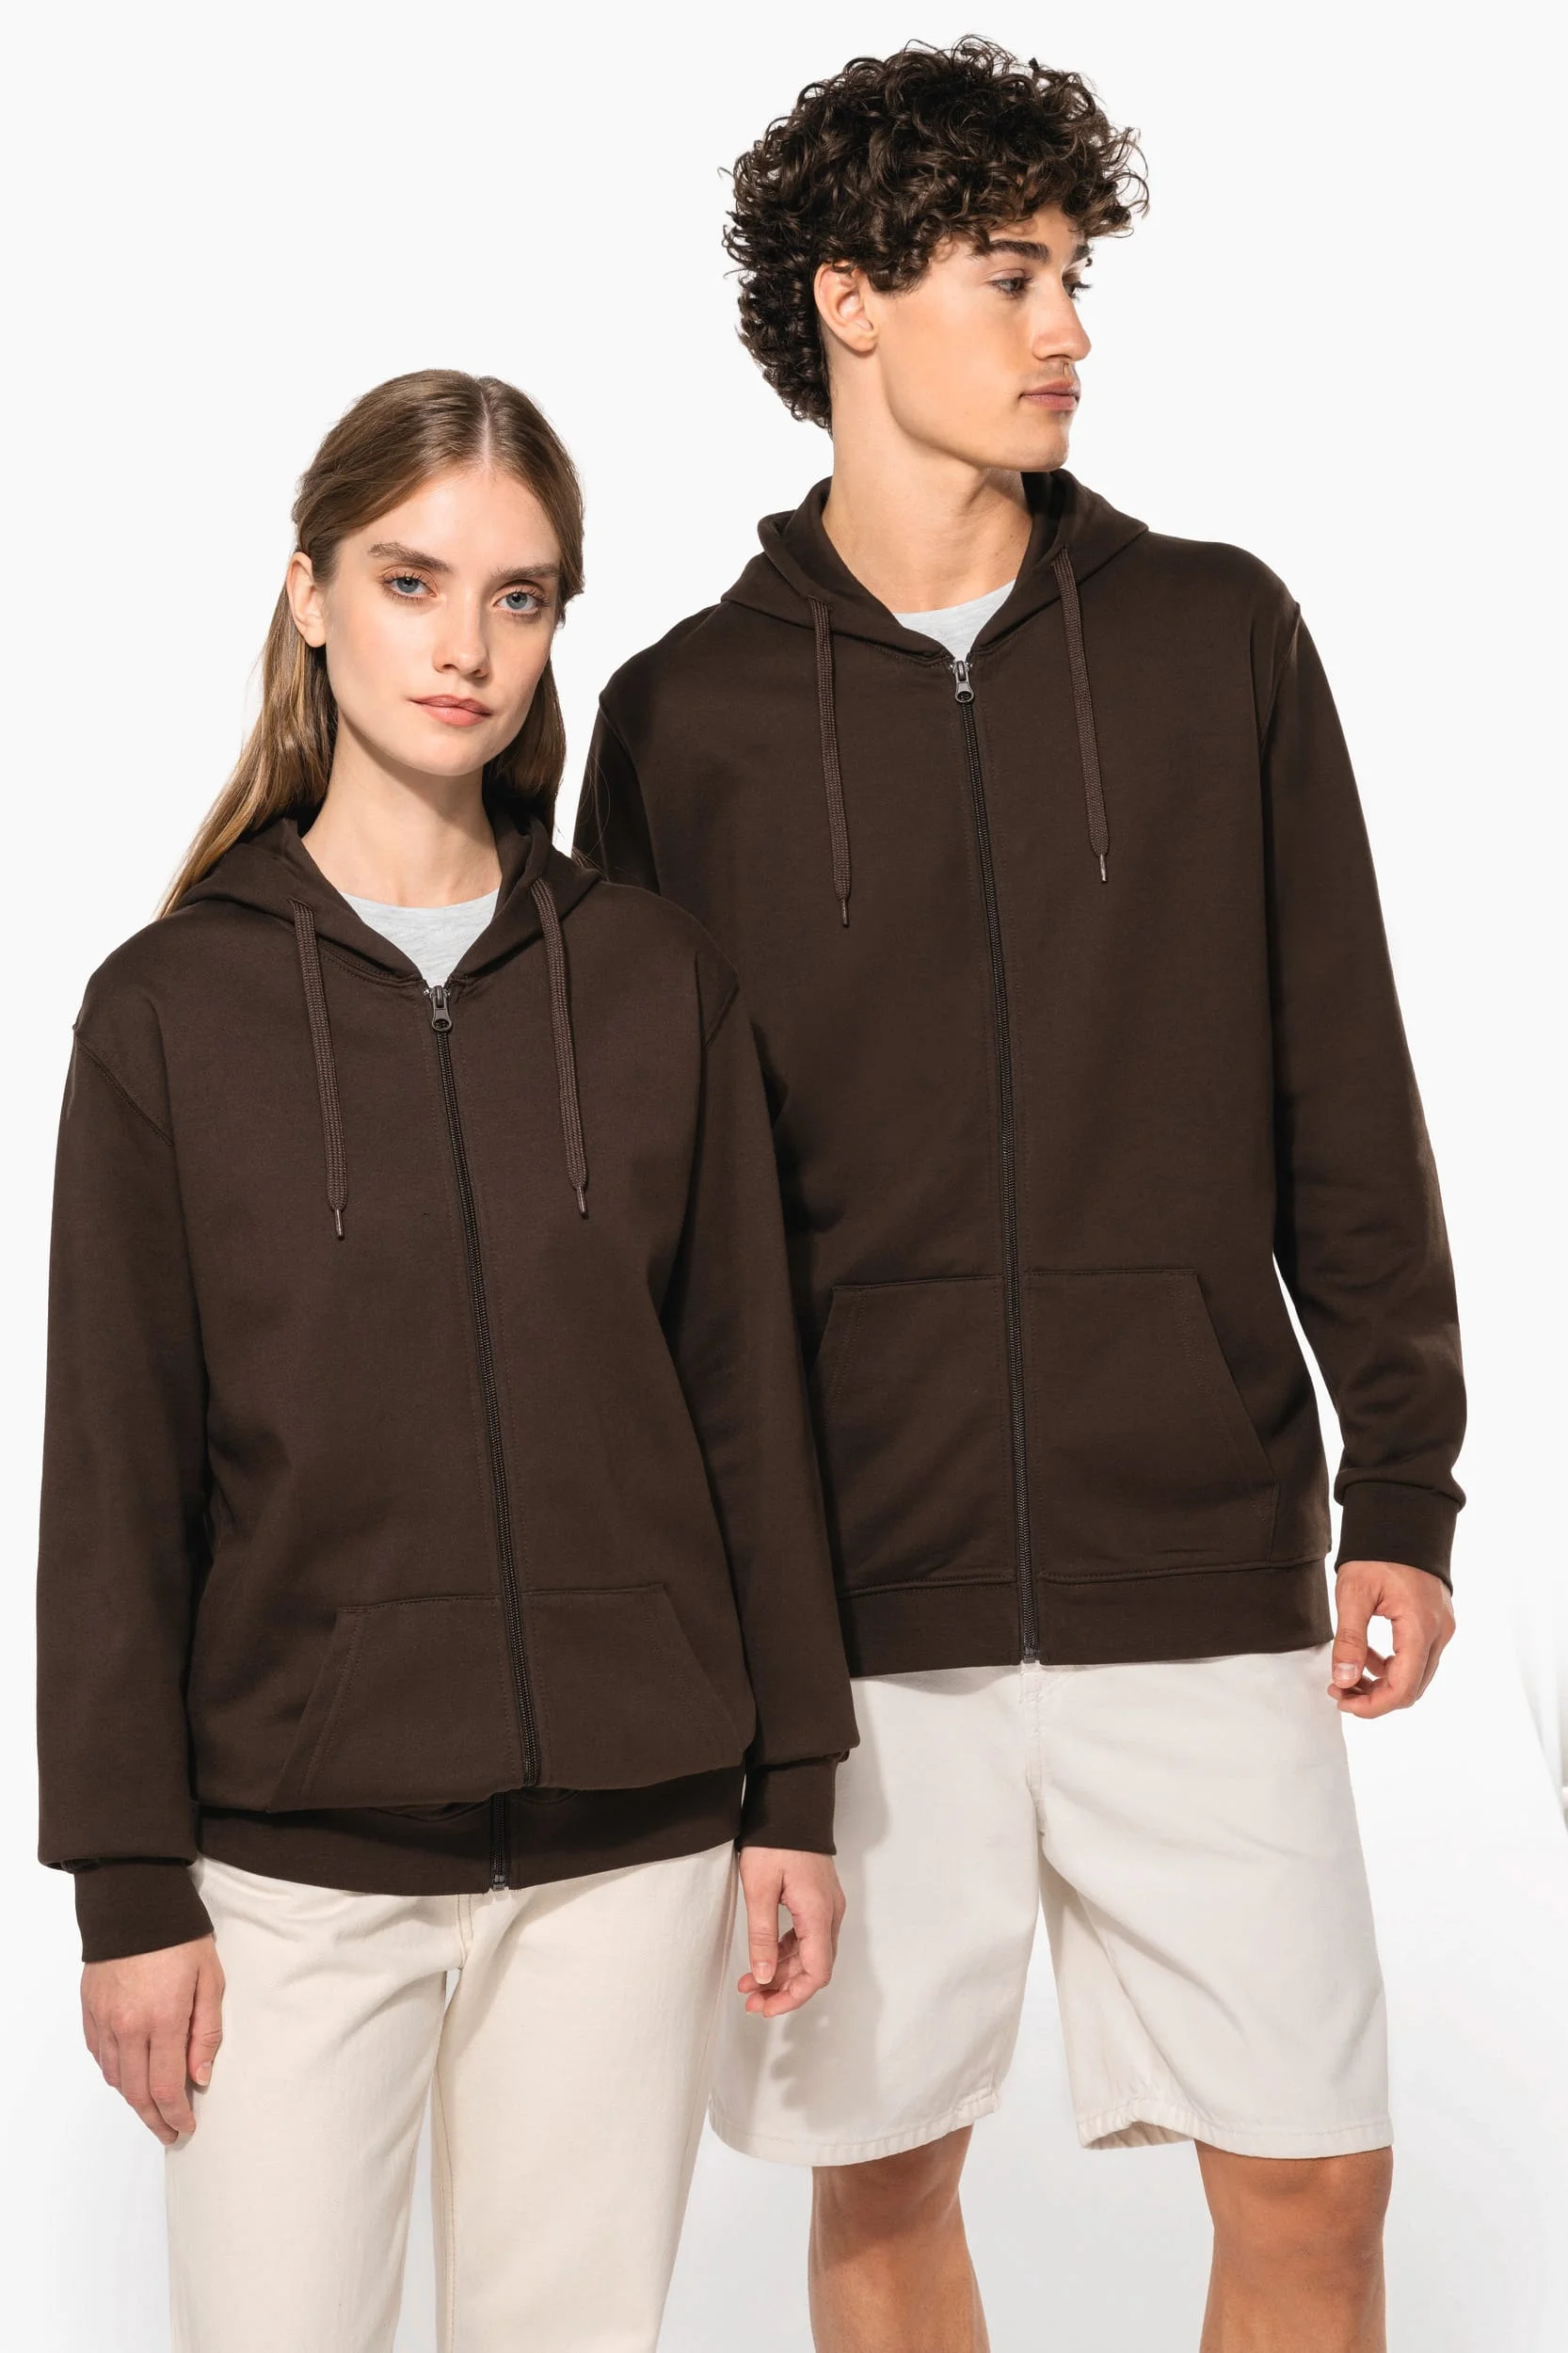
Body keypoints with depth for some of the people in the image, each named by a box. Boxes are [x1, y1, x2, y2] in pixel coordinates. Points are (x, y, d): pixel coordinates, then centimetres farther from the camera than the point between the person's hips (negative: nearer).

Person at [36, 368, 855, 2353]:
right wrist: (128, 1883, -3)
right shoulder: (172, 1007, -1)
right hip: (292, 1846, -1)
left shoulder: (656, 980, 4)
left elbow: (746, 1397, 7)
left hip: (627, 1838, 2)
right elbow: (116, 1471, -1)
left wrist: (792, 1783, 5)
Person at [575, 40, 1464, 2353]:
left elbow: (1342, 1098, 6)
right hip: (840, 1596, 0)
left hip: (1202, 1572, 1)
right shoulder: (684, 716, 2)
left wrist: (1403, 1489, 3)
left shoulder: (1216, 636, 4)